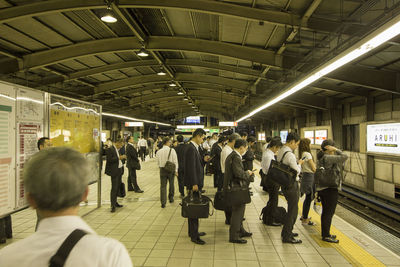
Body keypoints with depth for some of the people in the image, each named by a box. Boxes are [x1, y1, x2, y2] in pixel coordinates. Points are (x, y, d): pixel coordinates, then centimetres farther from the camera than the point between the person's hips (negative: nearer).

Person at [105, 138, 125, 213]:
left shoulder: (117, 149, 16)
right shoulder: (110, 149, -12)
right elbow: (109, 160, -21)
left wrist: (122, 157, 9)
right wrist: (119, 158, -23)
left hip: (119, 170, 9)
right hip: (114, 171, -9)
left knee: (117, 187, 14)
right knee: (114, 188, -8)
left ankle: (115, 202, 25)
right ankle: (113, 205, -5)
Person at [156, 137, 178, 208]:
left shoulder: (158, 152, -3)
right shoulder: (172, 150, -11)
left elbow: (158, 162, 5)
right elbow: (175, 161, -10)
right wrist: (176, 171, -4)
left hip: (162, 170, 2)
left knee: (163, 186, 5)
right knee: (171, 184, 19)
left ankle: (163, 203, 3)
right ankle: (171, 198, 33)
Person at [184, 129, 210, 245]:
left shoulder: (194, 147, 12)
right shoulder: (191, 148, -18)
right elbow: (191, 167, -22)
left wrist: (203, 160, 1)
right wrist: (194, 184, -22)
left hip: (196, 182, 10)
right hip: (193, 183, -10)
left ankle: (193, 231, 30)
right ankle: (194, 236, 7)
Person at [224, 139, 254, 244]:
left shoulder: (231, 156, 12)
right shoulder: (236, 157, -21)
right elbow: (238, 173, -27)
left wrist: (246, 173, 11)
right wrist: (247, 173, -9)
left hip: (233, 187, 11)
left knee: (239, 210, 22)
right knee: (237, 211, -1)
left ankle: (240, 231, 36)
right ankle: (234, 236, 8)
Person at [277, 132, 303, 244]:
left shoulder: (280, 152, 7)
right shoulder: (290, 154, -22)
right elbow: (297, 171, -18)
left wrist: (296, 163, 11)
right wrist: (299, 164, -1)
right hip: (292, 184, -10)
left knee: (292, 208, 22)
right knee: (293, 210, 1)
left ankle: (287, 231, 34)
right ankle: (287, 237, 9)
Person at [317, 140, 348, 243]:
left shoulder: (321, 158, 11)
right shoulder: (328, 158, -18)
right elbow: (344, 157, -21)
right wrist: (336, 150, -14)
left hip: (321, 188, 9)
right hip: (331, 189, -9)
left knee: (325, 211, 16)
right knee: (329, 212, -2)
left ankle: (324, 233, 26)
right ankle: (326, 235, 3)